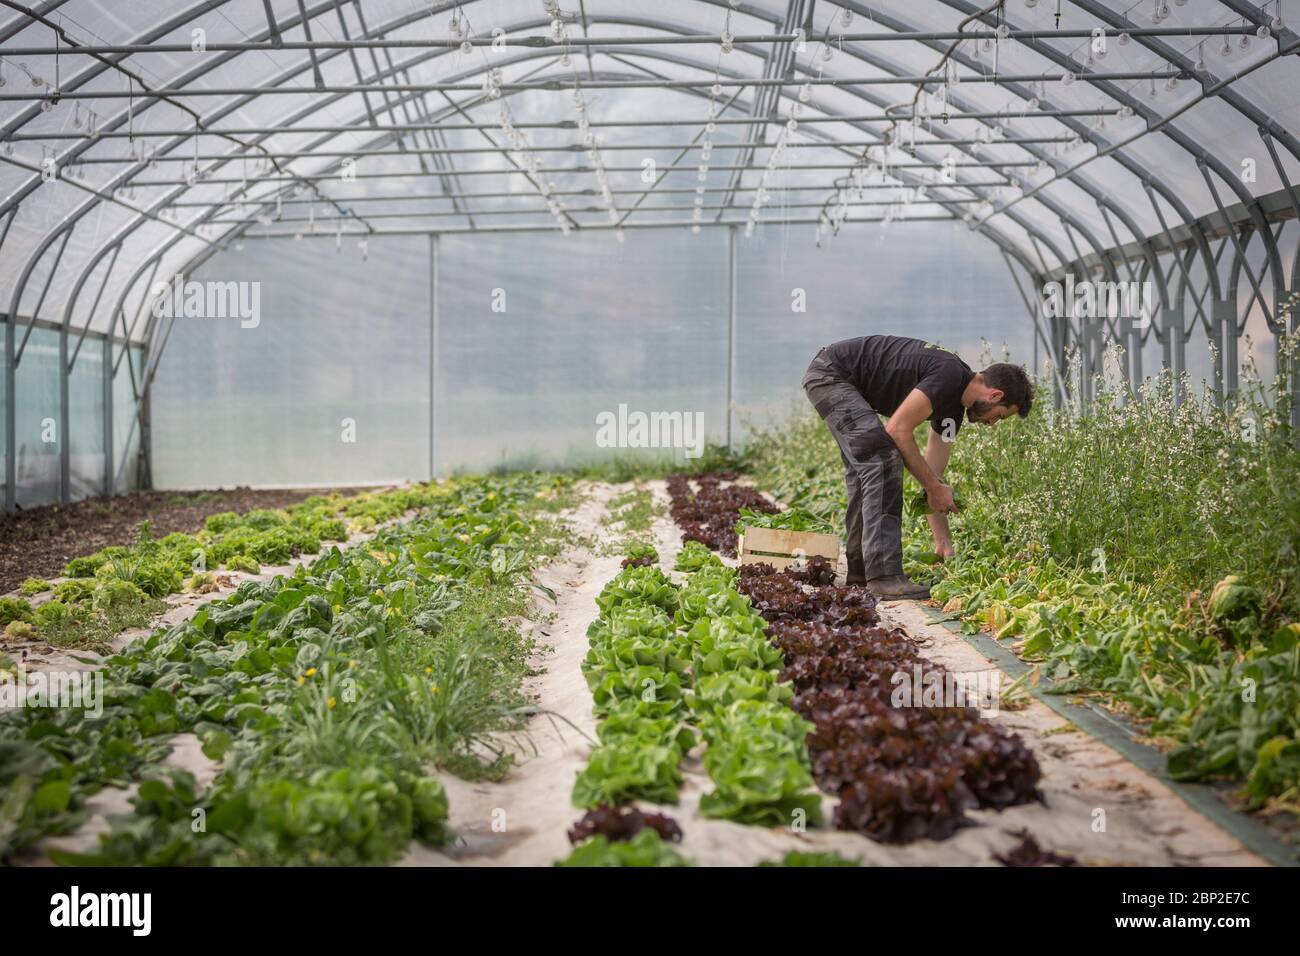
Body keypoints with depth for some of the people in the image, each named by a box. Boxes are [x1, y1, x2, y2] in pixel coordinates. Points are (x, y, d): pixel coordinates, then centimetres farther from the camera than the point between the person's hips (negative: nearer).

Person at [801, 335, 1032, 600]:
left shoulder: (954, 407, 9)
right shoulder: (949, 376, -20)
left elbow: (931, 473, 12)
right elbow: (898, 429, -23)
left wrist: (943, 542, 10)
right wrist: (935, 487, -16)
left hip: (846, 384, 11)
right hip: (830, 373, -11)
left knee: (865, 468, 16)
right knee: (883, 460, -19)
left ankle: (859, 569, 25)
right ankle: (884, 575, -22)